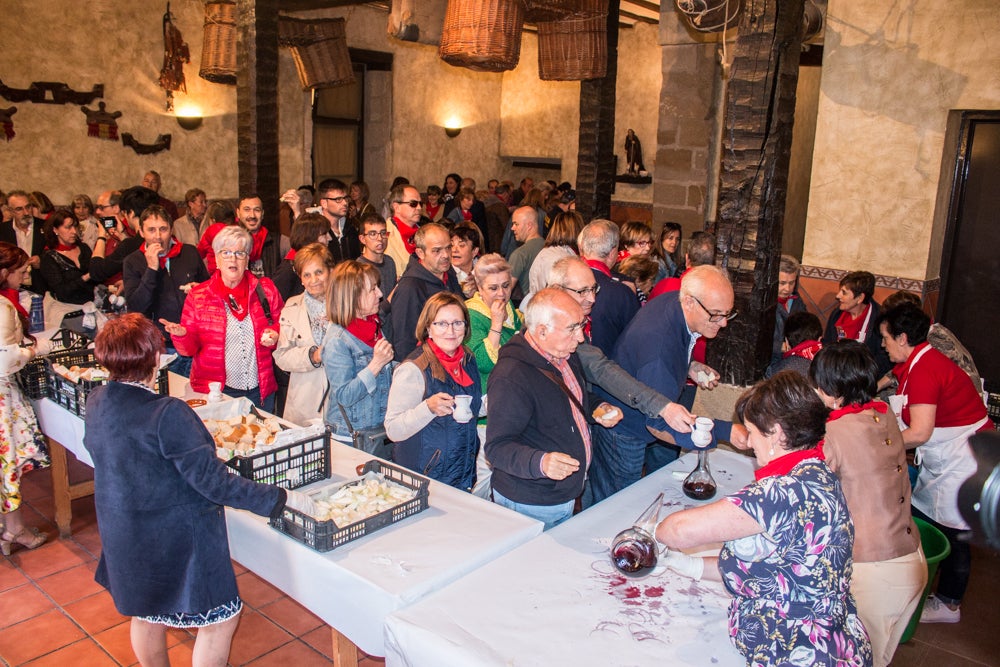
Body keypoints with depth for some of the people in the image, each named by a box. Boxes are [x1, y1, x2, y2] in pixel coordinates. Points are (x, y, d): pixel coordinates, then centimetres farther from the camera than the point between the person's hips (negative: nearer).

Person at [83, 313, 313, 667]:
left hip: (123, 539, 9)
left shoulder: (96, 403, -5)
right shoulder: (167, 414, -29)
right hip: (177, 541, -8)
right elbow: (213, 481, -27)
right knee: (220, 619, 10)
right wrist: (281, 498, -21)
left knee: (146, 616, 28)